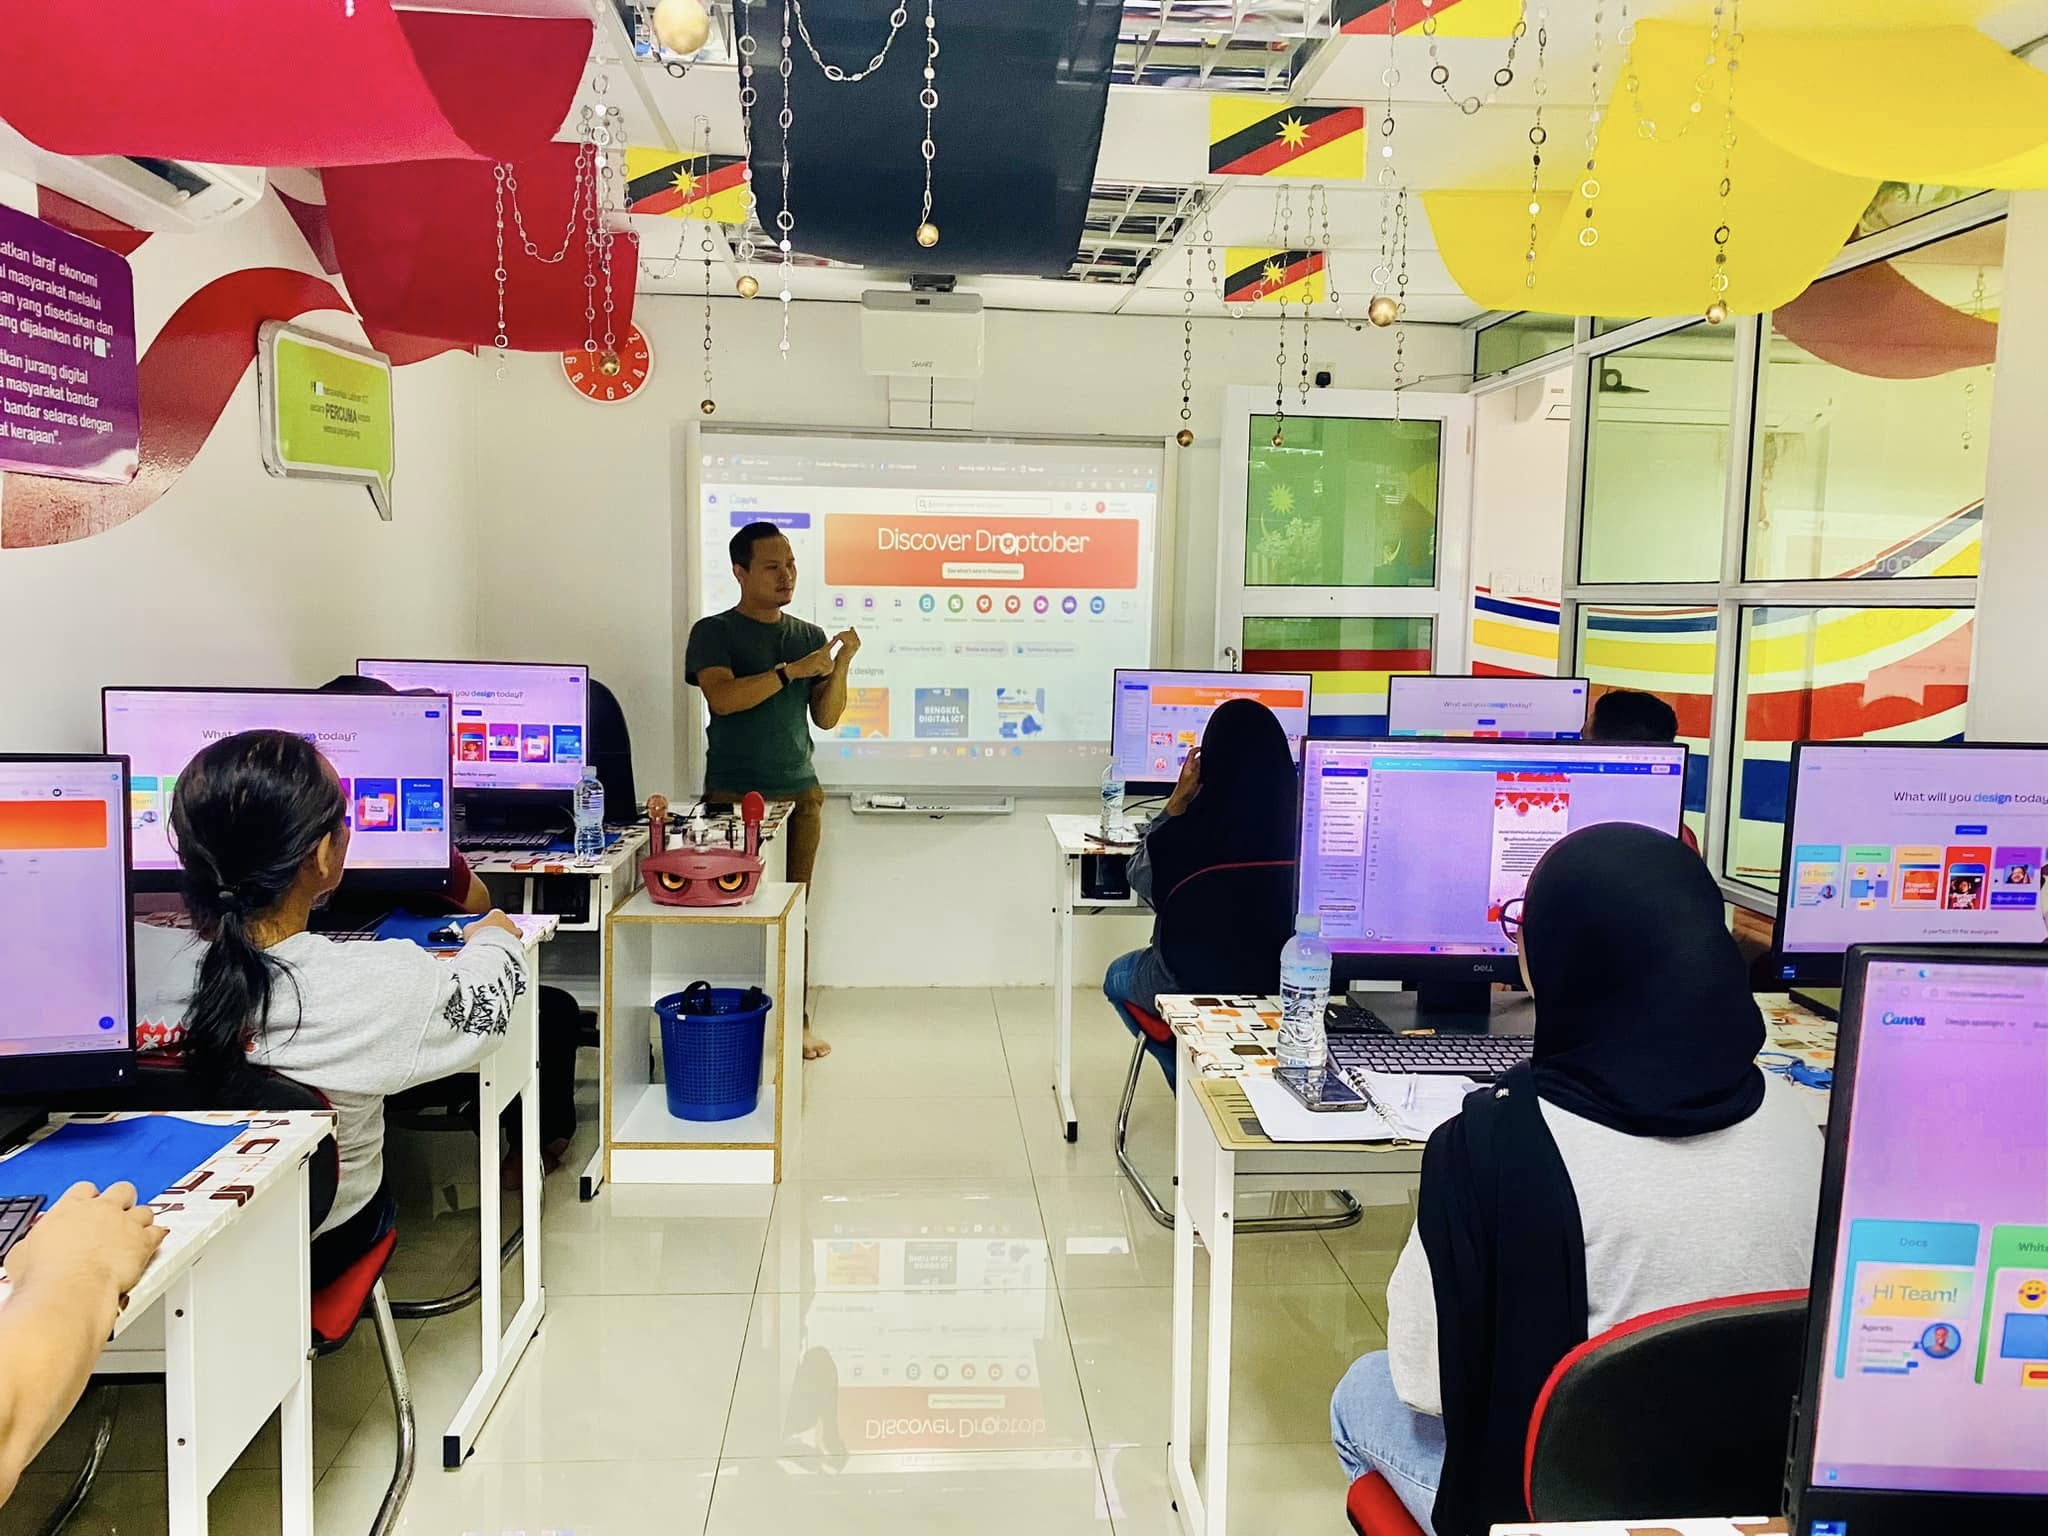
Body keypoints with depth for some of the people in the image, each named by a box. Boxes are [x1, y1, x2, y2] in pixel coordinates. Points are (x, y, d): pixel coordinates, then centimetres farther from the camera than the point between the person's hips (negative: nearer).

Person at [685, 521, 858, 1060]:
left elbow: (826, 717, 9)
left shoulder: (811, 636, 13)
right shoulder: (714, 632, 0)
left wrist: (840, 665, -7)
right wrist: (792, 670, -21)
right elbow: (722, 697, -16)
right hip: (734, 793, -4)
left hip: (800, 791, 4)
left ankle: (795, 1021, 14)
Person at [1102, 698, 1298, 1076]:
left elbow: (1139, 876, -3)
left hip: (1185, 988, -3)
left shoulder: (1181, 837, -28)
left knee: (1117, 975, 31)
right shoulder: (1296, 832, -21)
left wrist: (1177, 801, -2)